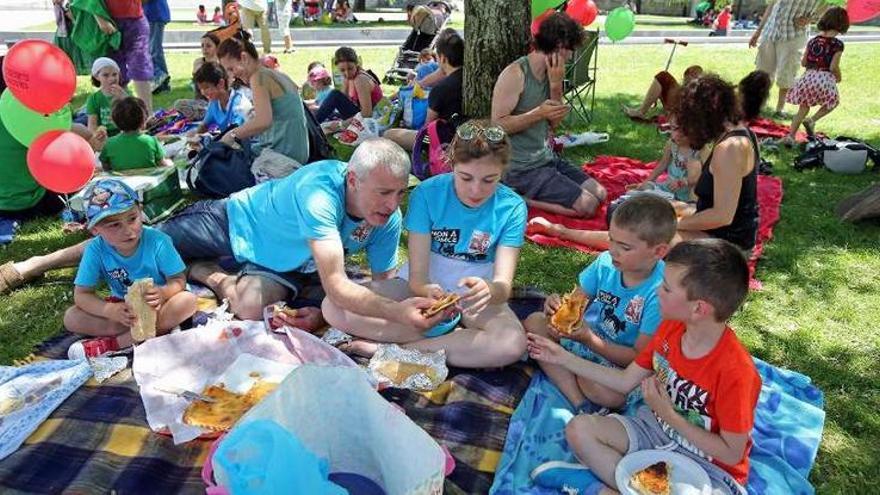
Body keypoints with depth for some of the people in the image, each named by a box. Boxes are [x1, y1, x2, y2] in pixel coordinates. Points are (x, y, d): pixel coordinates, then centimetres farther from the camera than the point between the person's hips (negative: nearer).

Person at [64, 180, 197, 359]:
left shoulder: (157, 241, -22)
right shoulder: (95, 250, -17)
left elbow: (178, 281, -17)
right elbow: (82, 294, -13)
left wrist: (163, 293, -42)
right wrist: (110, 310, -33)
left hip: (155, 304, -2)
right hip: (122, 306, 3)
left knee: (188, 300, -32)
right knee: (71, 318, -16)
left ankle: (111, 344, -26)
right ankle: (162, 326, -23)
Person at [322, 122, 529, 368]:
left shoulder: (512, 207, -15)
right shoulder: (427, 193, -17)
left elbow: (503, 285, -19)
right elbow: (417, 275, -18)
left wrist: (489, 291, -45)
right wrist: (427, 291, -43)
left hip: (473, 293, 0)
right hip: (423, 286, 1)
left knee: (513, 343, -34)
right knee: (333, 305, -22)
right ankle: (457, 337, -19)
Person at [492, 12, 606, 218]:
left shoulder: (550, 73, 8)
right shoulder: (515, 74, -17)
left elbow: (553, 122, 5)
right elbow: (497, 125, -20)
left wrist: (556, 85, -8)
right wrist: (538, 113, -26)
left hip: (547, 159, 9)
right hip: (522, 168, -9)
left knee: (599, 194, 9)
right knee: (587, 205, -13)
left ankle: (531, 193, 8)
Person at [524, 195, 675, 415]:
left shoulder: (660, 293, -25)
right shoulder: (606, 262, -11)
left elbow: (639, 357, -21)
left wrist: (589, 339, -31)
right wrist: (558, 305, -24)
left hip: (619, 360, -6)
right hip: (587, 333, 7)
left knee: (608, 394, -37)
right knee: (534, 322, -14)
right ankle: (581, 405, -21)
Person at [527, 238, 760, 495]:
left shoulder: (735, 372, -28)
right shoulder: (671, 327, -9)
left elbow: (732, 454, -18)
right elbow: (626, 381, 2)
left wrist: (668, 414, -21)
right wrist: (563, 358, 1)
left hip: (707, 463, -5)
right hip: (656, 428, 6)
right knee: (579, 428, -11)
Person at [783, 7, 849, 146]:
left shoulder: (813, 40, 8)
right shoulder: (838, 44, -6)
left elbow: (803, 62, 10)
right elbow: (834, 67, -11)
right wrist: (838, 78, 8)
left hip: (808, 77, 4)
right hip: (826, 79, -4)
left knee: (803, 108, 14)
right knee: (832, 103, 23)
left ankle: (790, 136, 1)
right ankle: (811, 120, 1)